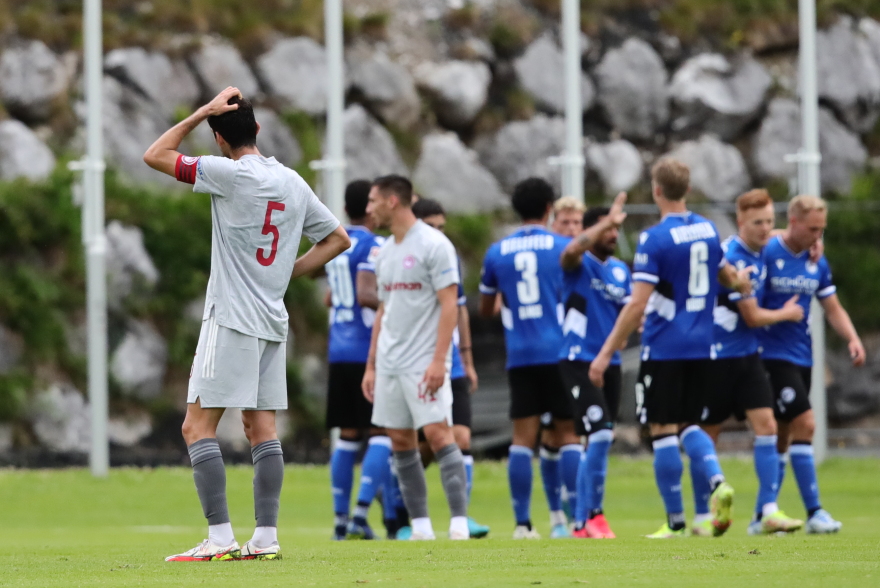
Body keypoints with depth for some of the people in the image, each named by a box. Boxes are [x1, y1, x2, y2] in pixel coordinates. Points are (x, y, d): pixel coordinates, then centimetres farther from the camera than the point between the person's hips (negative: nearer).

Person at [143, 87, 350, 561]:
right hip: (273, 321, 7)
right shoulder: (293, 183, 10)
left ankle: (220, 539, -14)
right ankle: (266, 538, 4)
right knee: (261, 428, 8)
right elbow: (337, 239, 18)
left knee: (197, 427, -6)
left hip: (231, 319, -7)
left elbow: (155, 156, -7)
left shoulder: (232, 174, -12)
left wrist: (204, 111, -4)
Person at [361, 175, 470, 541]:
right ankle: (420, 527, 9)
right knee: (400, 441, 5)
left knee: (438, 434, -14)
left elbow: (449, 305, -13)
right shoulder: (384, 252, 15)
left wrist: (438, 360, -20)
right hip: (389, 363, 8)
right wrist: (371, 366, 17)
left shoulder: (434, 244, -8)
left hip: (423, 362, -8)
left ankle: (459, 523, -15)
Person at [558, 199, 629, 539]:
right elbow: (572, 250, -31)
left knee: (598, 445, 10)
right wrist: (608, 220, -26)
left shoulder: (620, 270, 13)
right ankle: (594, 514, -10)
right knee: (600, 435, -19)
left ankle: (581, 523, 18)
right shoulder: (579, 264, -7)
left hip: (609, 362, 7)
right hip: (579, 361, -7)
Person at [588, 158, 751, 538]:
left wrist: (606, 353, -14)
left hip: (664, 349, -6)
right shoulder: (707, 229, 6)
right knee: (687, 424, 17)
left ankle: (675, 521, 3)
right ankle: (717, 482, -10)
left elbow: (637, 304, -17)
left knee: (663, 430, 1)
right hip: (702, 349, 6)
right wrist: (741, 281, 50)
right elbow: (726, 276, 25)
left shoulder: (654, 239, -13)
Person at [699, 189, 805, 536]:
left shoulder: (759, 251, 5)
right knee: (707, 435, 3)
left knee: (766, 426, -6)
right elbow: (752, 317, -17)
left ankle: (768, 512, -9)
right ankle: (702, 517, 13)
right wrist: (787, 314, 1)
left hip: (747, 356, 7)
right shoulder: (734, 258, -20)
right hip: (718, 358, -7)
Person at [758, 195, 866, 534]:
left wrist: (852, 338, -2)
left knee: (784, 437, 9)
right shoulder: (766, 255, -12)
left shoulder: (817, 263, 9)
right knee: (804, 425, -16)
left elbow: (833, 308, 13)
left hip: (802, 358, 7)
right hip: (773, 353, -7)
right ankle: (814, 512, -14)